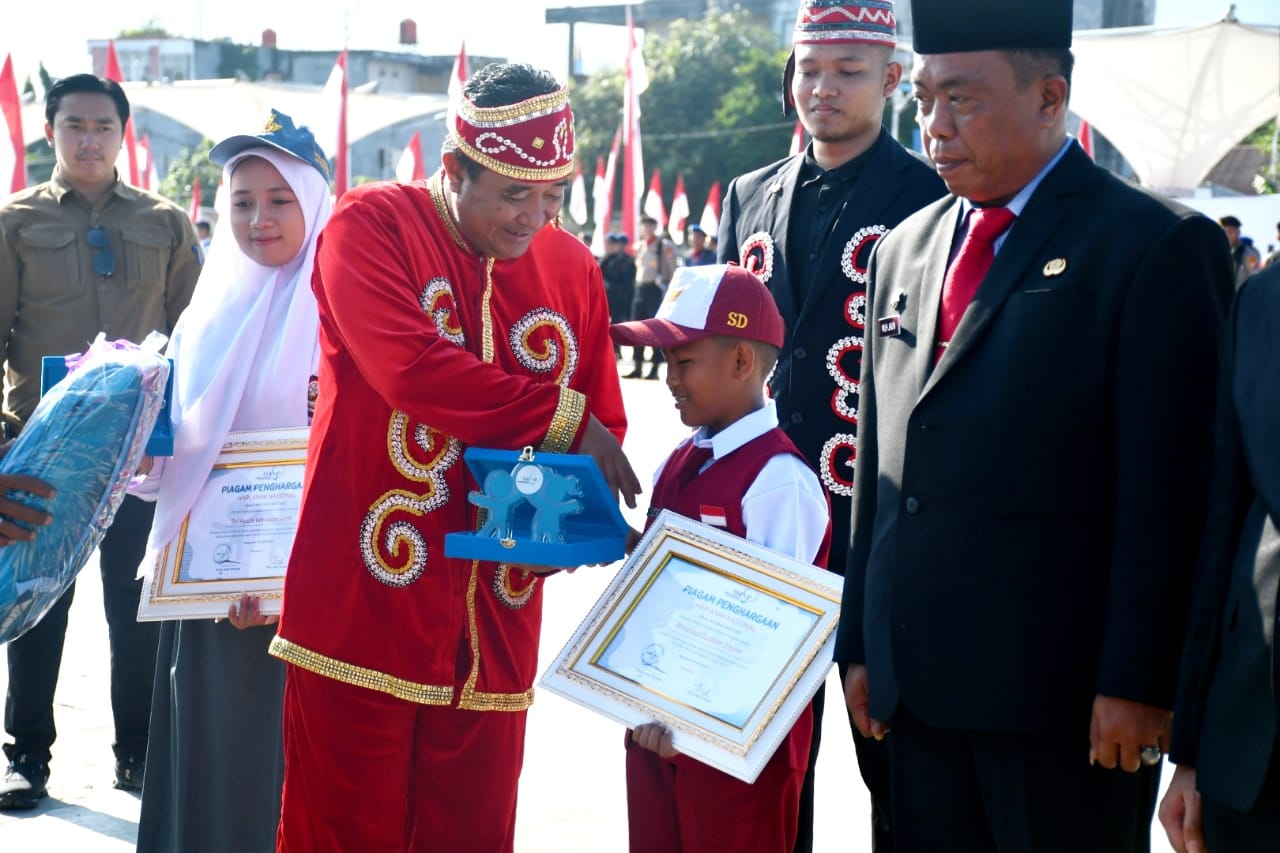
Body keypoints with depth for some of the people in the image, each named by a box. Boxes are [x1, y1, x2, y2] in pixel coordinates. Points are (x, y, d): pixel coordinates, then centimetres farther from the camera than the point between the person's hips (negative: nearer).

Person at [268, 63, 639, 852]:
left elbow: (602, 429, 15)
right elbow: (410, 367, -22)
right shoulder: (372, 225, -5)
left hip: (494, 631, 4)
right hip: (363, 612, -4)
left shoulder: (575, 270, 10)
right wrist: (562, 417, -15)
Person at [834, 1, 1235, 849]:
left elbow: (1167, 488, -11)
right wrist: (861, 645, 13)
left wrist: (1137, 683, -14)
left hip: (1064, 689, -6)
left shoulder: (1155, 246, -6)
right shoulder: (904, 252, 15)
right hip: (919, 681, 6)